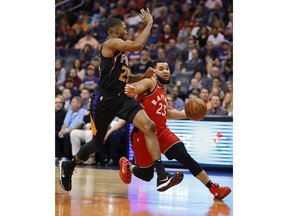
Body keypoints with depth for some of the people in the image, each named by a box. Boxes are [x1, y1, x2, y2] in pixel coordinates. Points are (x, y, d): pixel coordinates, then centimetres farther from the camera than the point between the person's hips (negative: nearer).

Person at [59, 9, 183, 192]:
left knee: (149, 126, -16)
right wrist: (149, 23, -14)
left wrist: (143, 76, 14)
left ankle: (162, 177, -24)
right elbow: (138, 45, -25)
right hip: (104, 99, -7)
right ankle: (68, 166, 37)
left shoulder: (121, 50, 18)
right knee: (97, 144, 8)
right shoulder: (111, 44, -10)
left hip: (122, 98, 7)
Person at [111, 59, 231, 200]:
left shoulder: (163, 90, 16)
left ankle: (213, 188, -17)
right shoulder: (150, 82, -7)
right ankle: (127, 166, 37)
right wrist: (131, 91, -53)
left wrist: (187, 115, 19)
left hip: (162, 131, 6)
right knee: (147, 176, 3)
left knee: (184, 157, -15)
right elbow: (137, 87, -29)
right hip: (143, 134, -6)